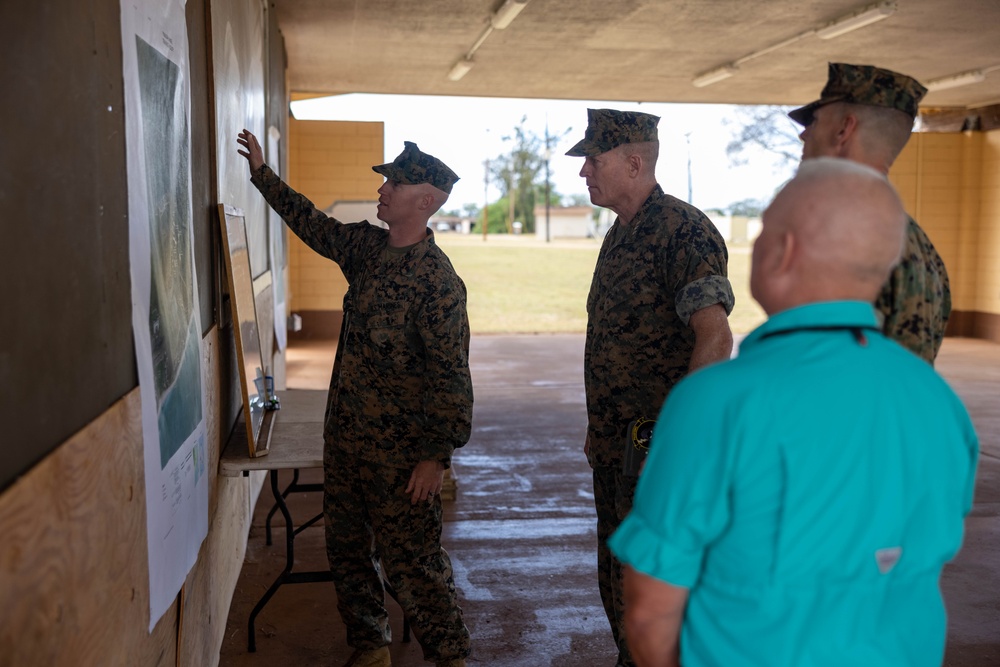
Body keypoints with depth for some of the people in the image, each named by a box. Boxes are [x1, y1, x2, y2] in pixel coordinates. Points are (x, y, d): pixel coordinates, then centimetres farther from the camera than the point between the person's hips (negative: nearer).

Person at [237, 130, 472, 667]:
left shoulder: (438, 280, -18)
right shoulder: (368, 246, 5)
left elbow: (450, 375, -19)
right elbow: (313, 224, 22)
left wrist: (437, 455, -19)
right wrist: (261, 173, 21)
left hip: (398, 448, -8)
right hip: (344, 433, 8)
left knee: (411, 560, -1)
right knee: (346, 547, 18)